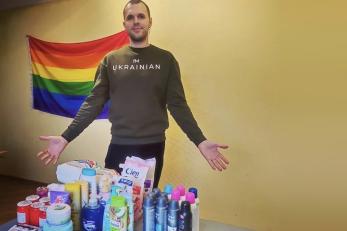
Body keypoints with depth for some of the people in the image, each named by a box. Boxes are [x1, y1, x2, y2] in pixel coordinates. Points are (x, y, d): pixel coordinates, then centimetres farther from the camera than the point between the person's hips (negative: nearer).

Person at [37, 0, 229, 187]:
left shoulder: (165, 59, 1)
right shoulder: (110, 60, 4)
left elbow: (177, 105, -4)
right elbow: (93, 103, 1)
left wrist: (200, 141, -14)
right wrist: (66, 138, -8)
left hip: (153, 147, 0)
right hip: (119, 147, 1)